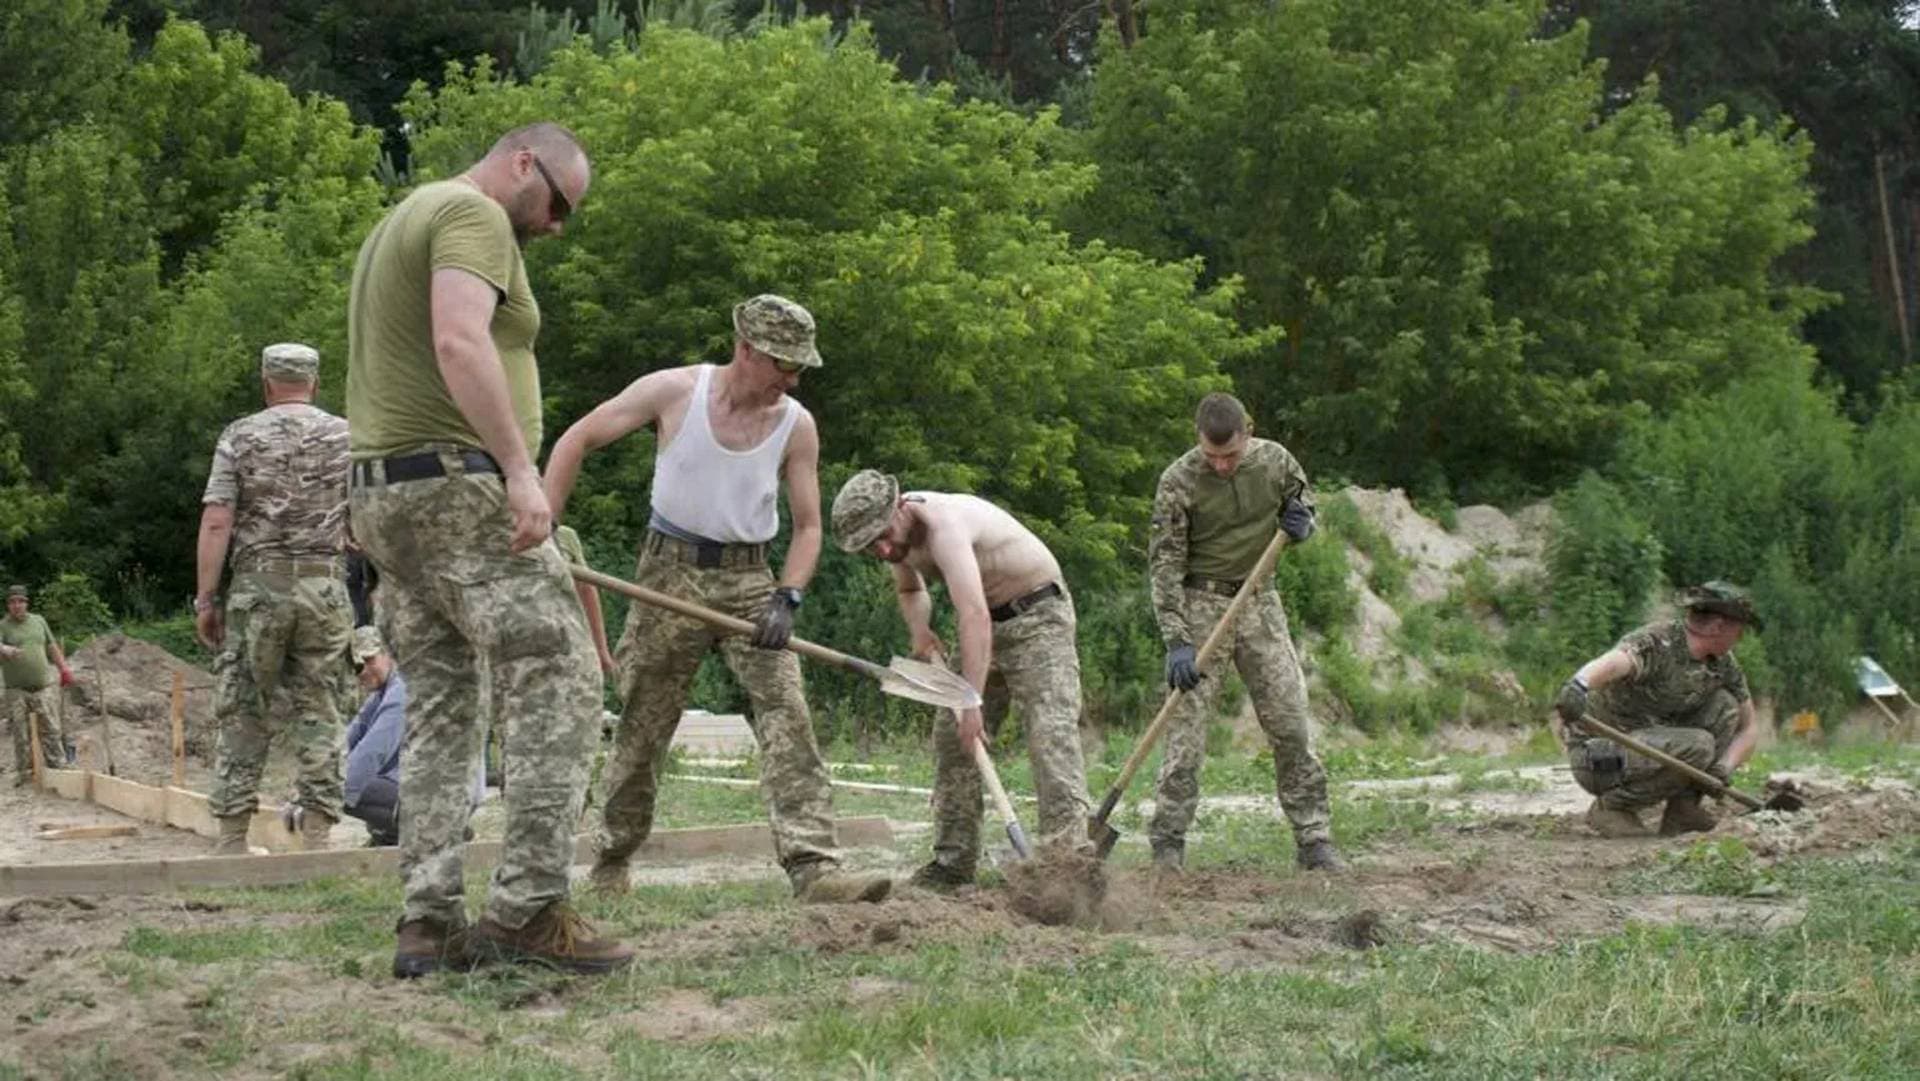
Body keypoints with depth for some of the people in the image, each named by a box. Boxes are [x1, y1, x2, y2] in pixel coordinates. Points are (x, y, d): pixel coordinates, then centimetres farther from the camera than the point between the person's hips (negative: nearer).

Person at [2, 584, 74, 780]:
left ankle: (57, 766, 8)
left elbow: (52, 647, 19)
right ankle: (24, 771, 7)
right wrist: (5, 650, -41)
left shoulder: (38, 621, 13)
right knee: (21, 734, 0)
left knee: (51, 729, 1)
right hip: (17, 690, -2)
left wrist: (64, 668, 14)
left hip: (43, 686, 2)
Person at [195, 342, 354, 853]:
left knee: (243, 713, 5)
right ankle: (316, 835, 0)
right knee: (318, 713, 5)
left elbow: (215, 523, -5)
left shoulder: (241, 436, 2)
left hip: (257, 584, -1)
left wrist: (205, 599, -2)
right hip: (324, 584, 1)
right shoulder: (346, 437, 7)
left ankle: (232, 835, 1)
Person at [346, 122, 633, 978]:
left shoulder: (398, 224, 25)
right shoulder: (475, 216, -6)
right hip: (460, 486, -10)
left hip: (382, 494, 10)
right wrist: (521, 468, -27)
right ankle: (528, 907, -15)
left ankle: (428, 923, 5)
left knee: (440, 711, 9)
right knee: (556, 685, -10)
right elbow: (460, 343, -23)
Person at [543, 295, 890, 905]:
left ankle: (813, 868, -23)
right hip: (671, 570, -1)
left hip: (749, 579, 2)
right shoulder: (673, 392, -8)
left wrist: (787, 597, -14)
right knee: (642, 726, 6)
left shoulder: (796, 426, -2)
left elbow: (807, 526, 2)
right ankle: (612, 861, 25)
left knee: (787, 711, -15)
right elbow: (578, 440, -1)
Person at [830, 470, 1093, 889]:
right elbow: (910, 590, 19)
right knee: (951, 737, 5)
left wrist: (972, 702, -47)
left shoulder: (943, 524, -32)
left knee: (1051, 731, -22)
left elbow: (975, 617, -42)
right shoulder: (900, 534, -4)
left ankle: (1068, 849, -29)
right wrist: (918, 628, -4)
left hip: (1038, 615, -9)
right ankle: (954, 859, 11)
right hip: (991, 622, 9)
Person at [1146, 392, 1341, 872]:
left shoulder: (1276, 461, -4)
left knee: (1291, 725, 2)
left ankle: (1314, 841, 9)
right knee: (1186, 730, -7)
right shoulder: (1178, 481, -14)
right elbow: (1165, 564, -12)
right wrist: (1176, 642, -18)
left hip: (1261, 603, 3)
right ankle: (1166, 848, -1)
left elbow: (1306, 506, 16)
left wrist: (1302, 523, -10)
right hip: (1201, 606, -3)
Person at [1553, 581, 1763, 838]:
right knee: (1697, 747, -28)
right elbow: (1611, 663, -44)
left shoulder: (1724, 665, 3)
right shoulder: (1656, 642, -22)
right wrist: (1578, 686, -67)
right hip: (1598, 756, -8)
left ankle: (1682, 808, -1)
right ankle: (1611, 806, -11)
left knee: (1724, 704, -4)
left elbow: (1748, 728, 8)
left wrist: (1724, 767, -13)